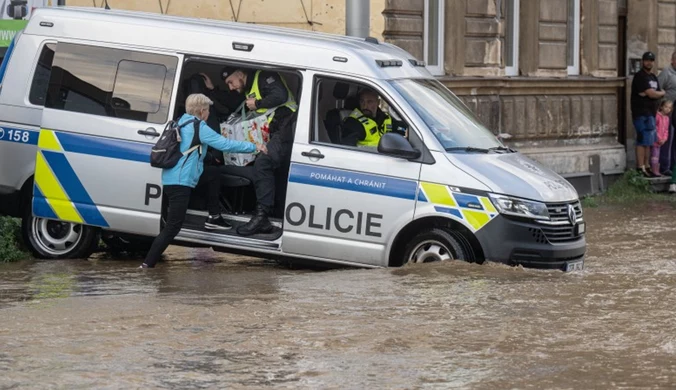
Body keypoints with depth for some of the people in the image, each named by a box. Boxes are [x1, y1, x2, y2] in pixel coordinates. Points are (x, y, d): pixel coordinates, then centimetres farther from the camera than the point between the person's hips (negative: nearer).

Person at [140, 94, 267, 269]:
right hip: (179, 184, -10)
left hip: (170, 179, 10)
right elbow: (224, 144, -13)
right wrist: (254, 147, -6)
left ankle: (214, 218, 24)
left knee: (213, 173, 23)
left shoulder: (182, 123, 15)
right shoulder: (198, 127, -11)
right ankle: (147, 265, -13)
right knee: (172, 227, -10)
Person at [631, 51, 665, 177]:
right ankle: (640, 168, -10)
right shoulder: (640, 77, -10)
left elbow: (658, 95, 16)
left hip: (651, 113, 9)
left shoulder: (653, 77, 19)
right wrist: (662, 92, 2)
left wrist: (652, 93, -3)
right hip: (641, 113, -9)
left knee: (649, 142, 10)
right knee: (643, 141, -11)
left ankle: (647, 166, 15)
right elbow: (652, 94, -15)